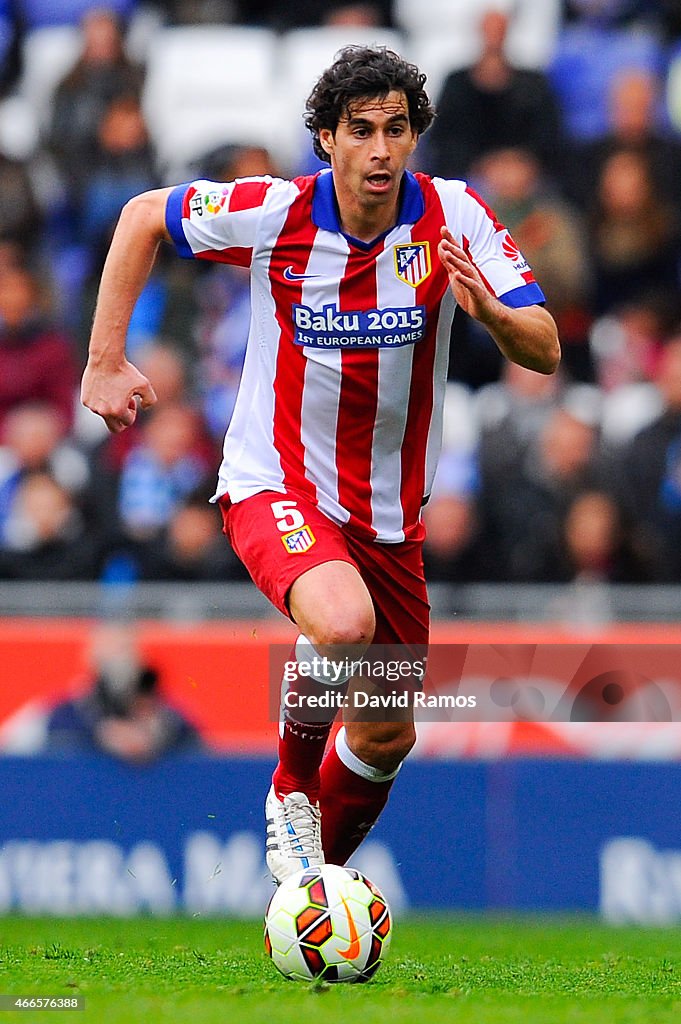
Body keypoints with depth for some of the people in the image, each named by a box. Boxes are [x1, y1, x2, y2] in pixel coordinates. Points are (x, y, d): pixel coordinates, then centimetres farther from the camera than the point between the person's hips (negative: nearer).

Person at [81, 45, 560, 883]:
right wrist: (106, 363, -1)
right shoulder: (273, 214, -14)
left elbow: (544, 352, -15)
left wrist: (488, 311, -37)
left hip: (388, 513, 4)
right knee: (344, 623, -36)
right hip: (276, 488, -4)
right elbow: (144, 216, 2)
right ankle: (291, 790, -9)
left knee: (388, 737, 11)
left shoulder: (452, 216, -11)